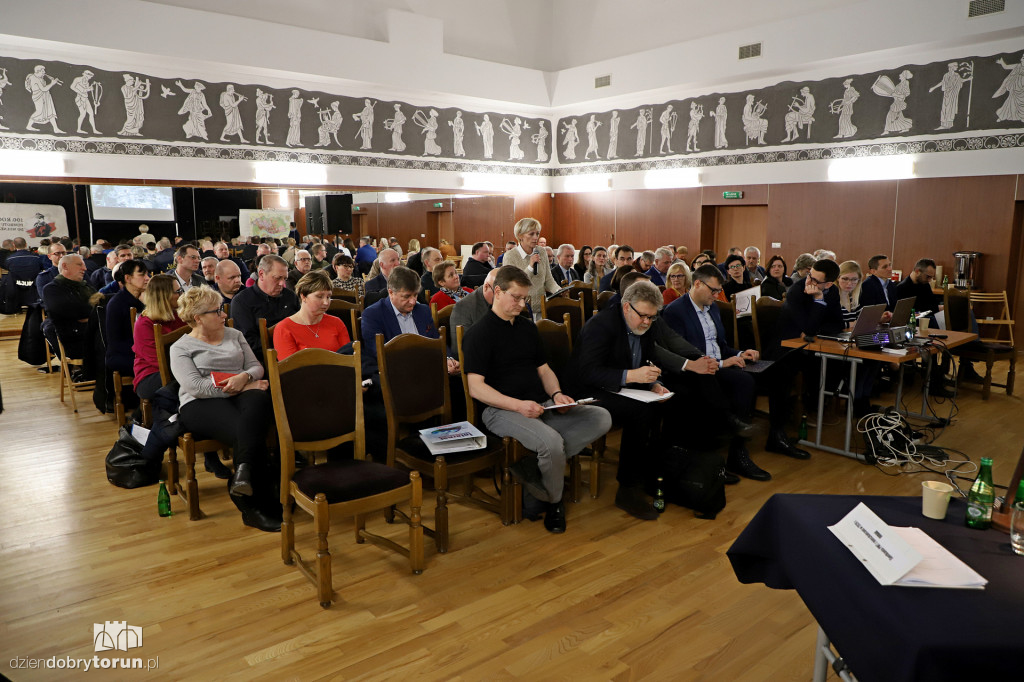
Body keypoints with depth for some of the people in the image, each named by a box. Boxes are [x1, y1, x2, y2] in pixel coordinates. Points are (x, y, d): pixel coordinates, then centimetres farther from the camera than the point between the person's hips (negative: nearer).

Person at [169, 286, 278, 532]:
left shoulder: (234, 335, 24)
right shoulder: (181, 348, 10)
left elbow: (256, 366, 16)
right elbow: (195, 386, -6)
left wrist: (245, 378, -9)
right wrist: (241, 387, -11)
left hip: (242, 395, 4)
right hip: (201, 404, -3)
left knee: (259, 400, -38)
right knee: (248, 432, -35)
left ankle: (244, 474, -45)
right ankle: (258, 503, -30)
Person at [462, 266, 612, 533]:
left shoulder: (528, 327, 21)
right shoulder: (479, 333, -2)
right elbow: (476, 387, -11)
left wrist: (556, 394, 0)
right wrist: (518, 405, -23)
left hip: (542, 406, 8)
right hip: (502, 410, -7)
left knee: (602, 417, -12)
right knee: (551, 441, -34)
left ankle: (532, 465, -18)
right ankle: (553, 502, -1)